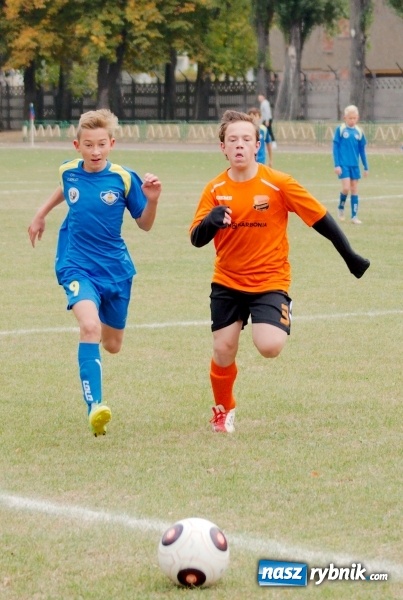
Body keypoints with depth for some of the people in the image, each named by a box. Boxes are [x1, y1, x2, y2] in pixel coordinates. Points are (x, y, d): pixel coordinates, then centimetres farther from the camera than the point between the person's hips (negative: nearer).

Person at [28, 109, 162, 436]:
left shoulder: (124, 179, -10)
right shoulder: (69, 171, -4)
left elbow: (144, 224, -1)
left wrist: (152, 199, -19)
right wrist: (41, 214, 30)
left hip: (115, 268, 1)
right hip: (77, 266, -1)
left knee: (112, 345, 15)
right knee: (90, 326, -28)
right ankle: (95, 407, -33)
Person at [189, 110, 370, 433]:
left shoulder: (278, 184, -13)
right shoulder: (215, 189, -3)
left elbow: (320, 218, -7)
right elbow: (196, 239, -5)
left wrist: (350, 256, -5)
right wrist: (210, 221, -28)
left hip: (270, 280, -3)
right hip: (227, 282, 3)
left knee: (269, 347, -22)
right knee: (223, 350, 1)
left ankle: (276, 323, 17)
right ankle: (223, 411, 29)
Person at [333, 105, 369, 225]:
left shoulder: (359, 132, 4)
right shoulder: (340, 129, -5)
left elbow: (362, 150, 11)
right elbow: (335, 147, -4)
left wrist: (366, 167, 11)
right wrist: (336, 165, -10)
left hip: (355, 165, 4)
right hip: (343, 165, -4)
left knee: (354, 190, 5)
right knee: (346, 188, -11)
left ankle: (354, 216, 10)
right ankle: (341, 207, 16)